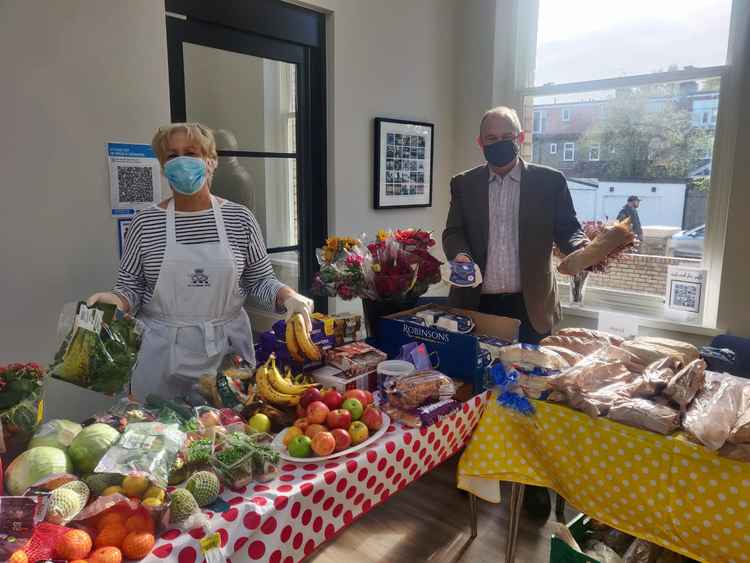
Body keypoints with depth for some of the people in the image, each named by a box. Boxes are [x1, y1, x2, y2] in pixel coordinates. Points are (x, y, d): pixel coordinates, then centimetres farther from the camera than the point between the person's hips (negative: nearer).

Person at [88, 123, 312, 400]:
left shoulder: (240, 218, -1)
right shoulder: (145, 222, -2)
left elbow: (260, 280, 4)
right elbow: (130, 287, 3)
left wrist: (287, 295, -14)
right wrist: (116, 301, -18)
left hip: (227, 350, 1)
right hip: (163, 355, 0)